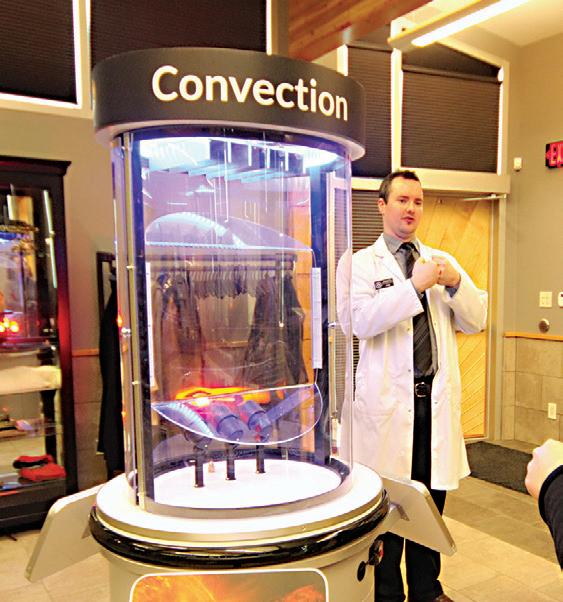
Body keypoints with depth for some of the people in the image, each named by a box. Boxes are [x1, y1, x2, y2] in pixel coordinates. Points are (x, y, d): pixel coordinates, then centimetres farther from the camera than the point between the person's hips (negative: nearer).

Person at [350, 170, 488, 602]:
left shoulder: (443, 261, 14)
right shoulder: (361, 263, -1)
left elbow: (476, 321, 10)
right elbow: (360, 320, -17)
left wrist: (457, 283, -7)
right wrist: (415, 286, -22)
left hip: (437, 398, 4)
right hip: (388, 401, -4)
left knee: (432, 500, 15)